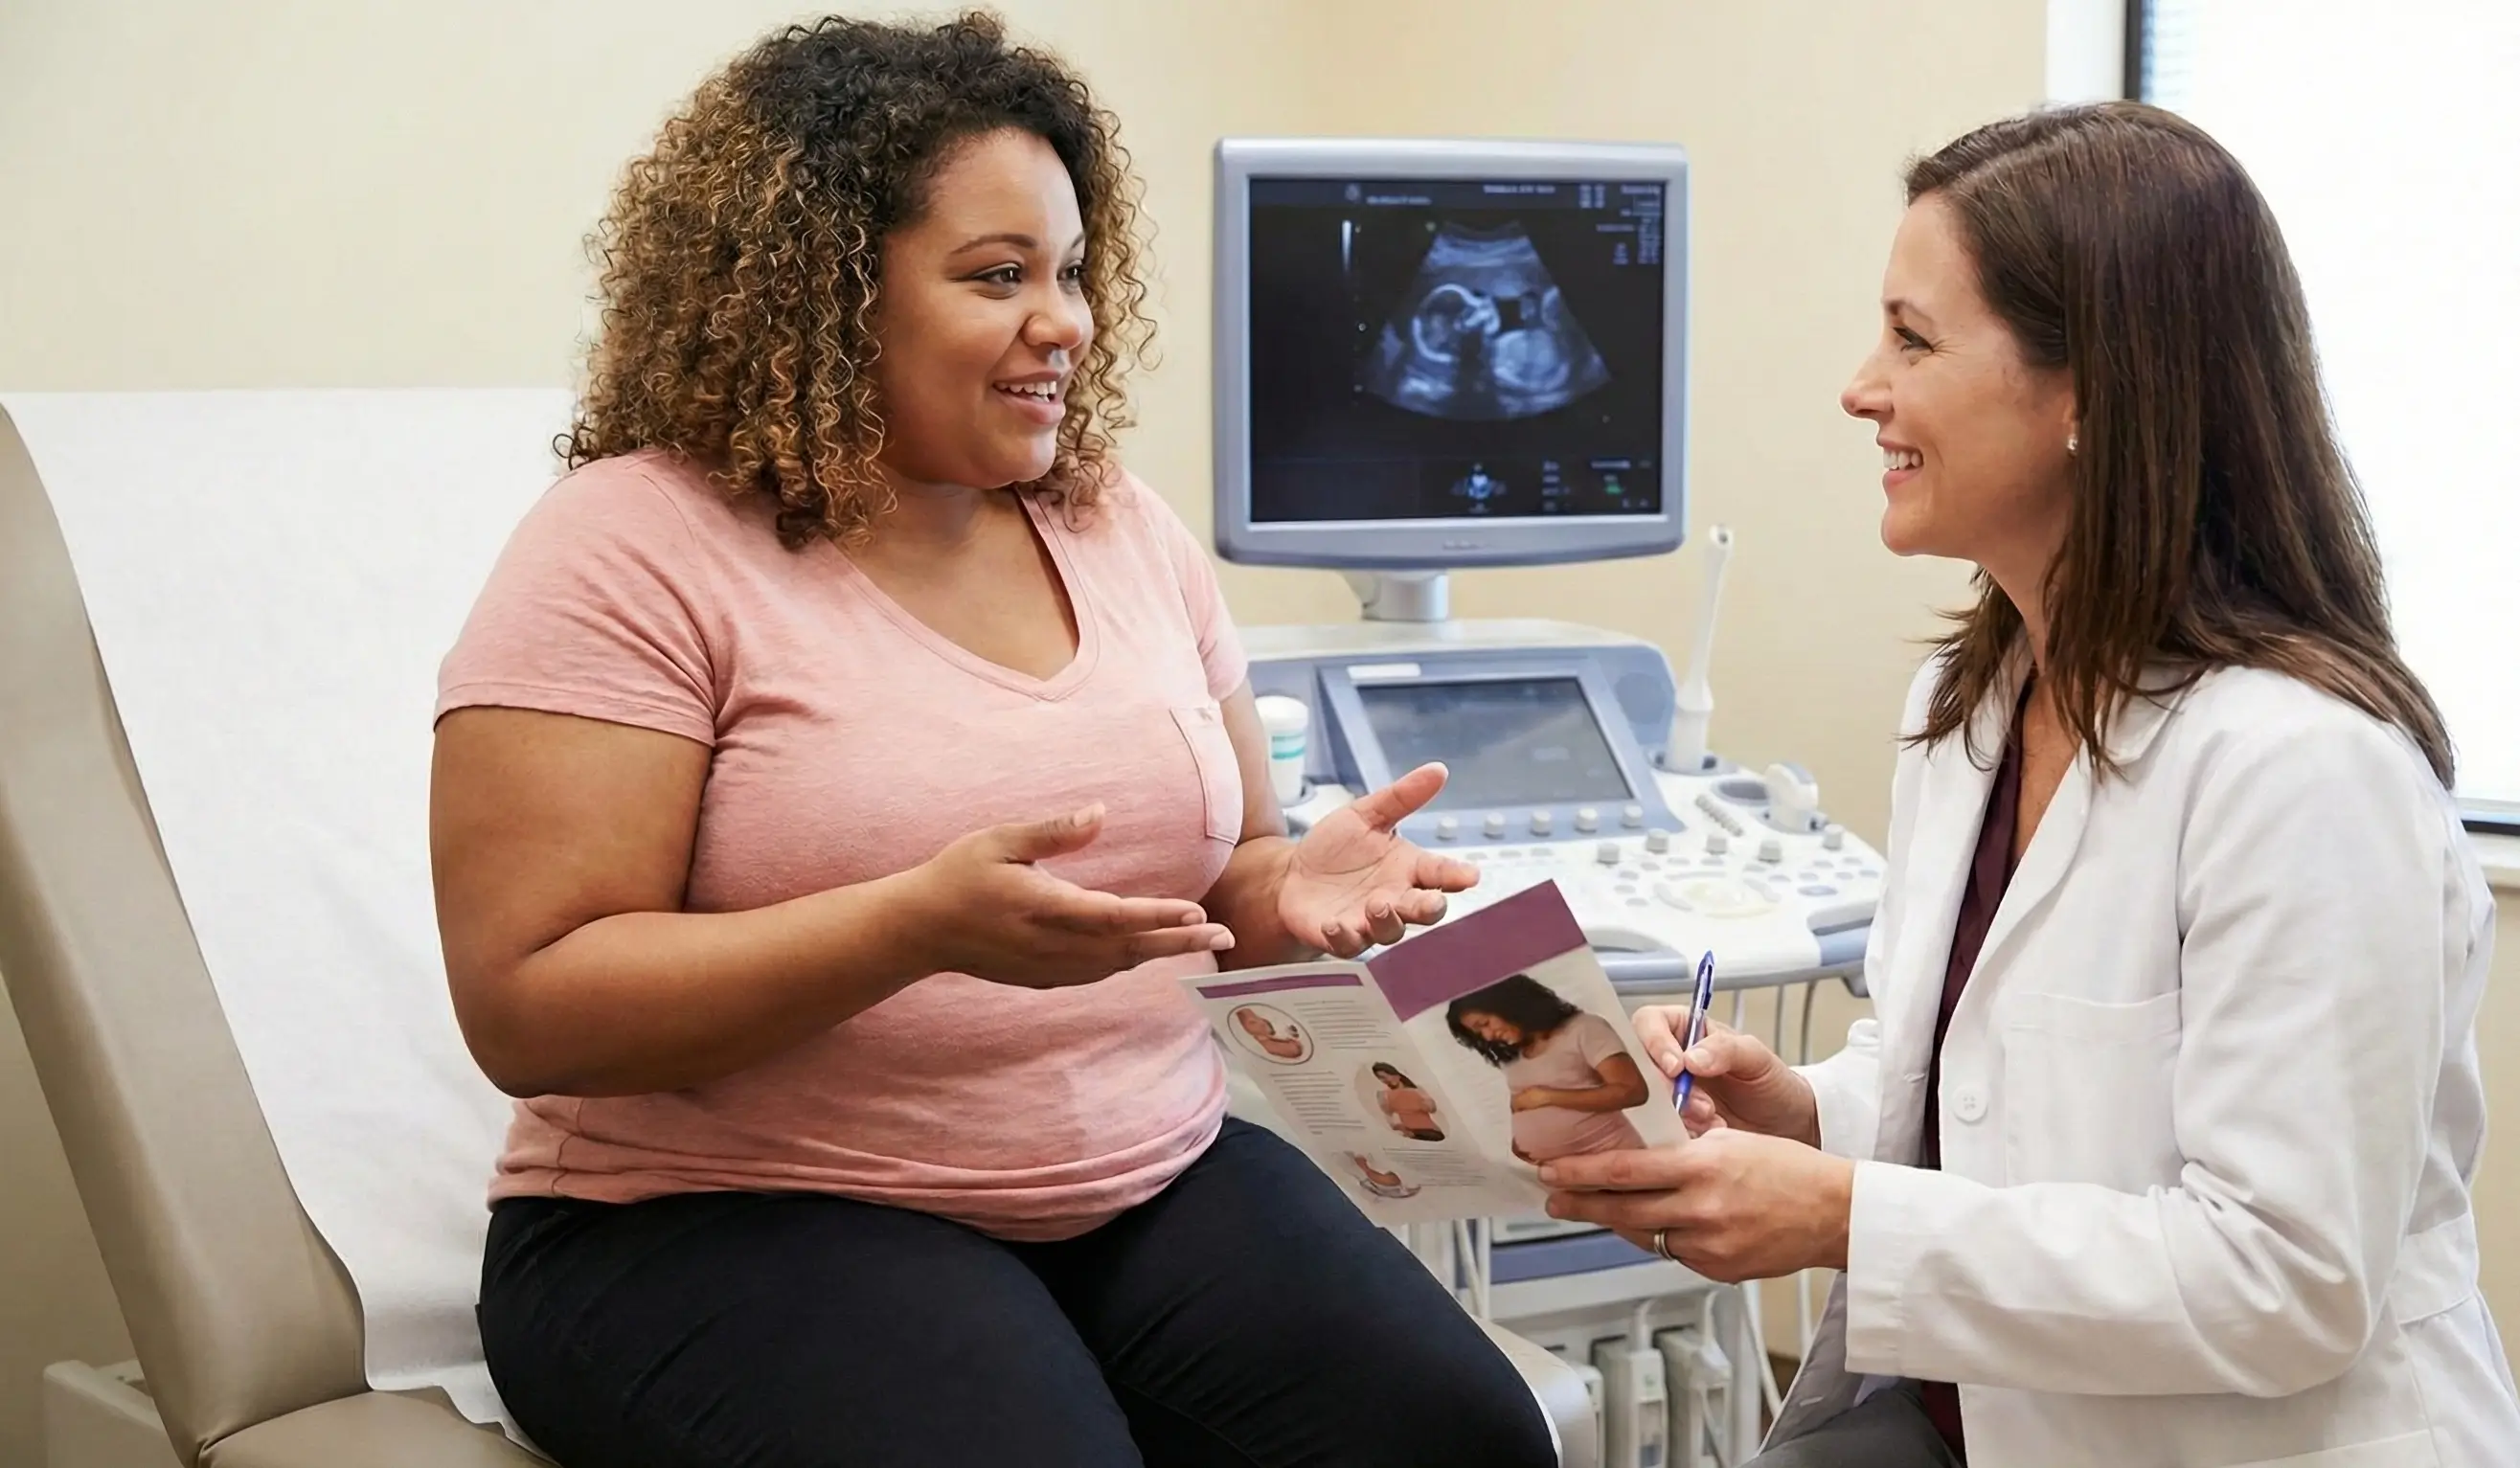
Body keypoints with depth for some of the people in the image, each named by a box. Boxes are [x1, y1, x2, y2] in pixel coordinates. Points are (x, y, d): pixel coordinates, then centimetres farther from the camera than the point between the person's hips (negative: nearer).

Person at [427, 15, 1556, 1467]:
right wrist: (919, 927, -27)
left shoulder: (1124, 530, 11)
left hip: (1153, 1178, 6)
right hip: (736, 1222, -5)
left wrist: (1296, 887, -7)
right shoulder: (635, 553, -9)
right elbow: (527, 1005, -15)